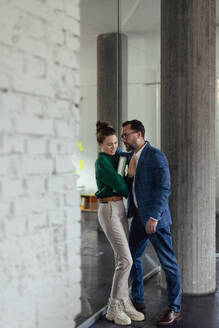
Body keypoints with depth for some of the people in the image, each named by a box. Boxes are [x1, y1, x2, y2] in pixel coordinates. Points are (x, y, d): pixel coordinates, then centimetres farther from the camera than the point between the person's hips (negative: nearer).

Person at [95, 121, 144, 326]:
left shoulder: (115, 157, 14)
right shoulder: (102, 161, -13)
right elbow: (119, 184, -14)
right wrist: (129, 192, 6)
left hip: (119, 209, 9)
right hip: (109, 210, -9)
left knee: (122, 259, 8)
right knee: (125, 259, -11)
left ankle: (124, 303, 15)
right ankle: (113, 308, 0)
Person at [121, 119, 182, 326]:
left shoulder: (156, 156, -14)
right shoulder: (132, 157, 12)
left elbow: (164, 188, -19)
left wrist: (154, 217, -24)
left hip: (155, 218, -9)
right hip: (139, 217, 9)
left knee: (168, 263, 1)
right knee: (132, 257, 15)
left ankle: (174, 309, 14)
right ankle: (137, 301, 31)